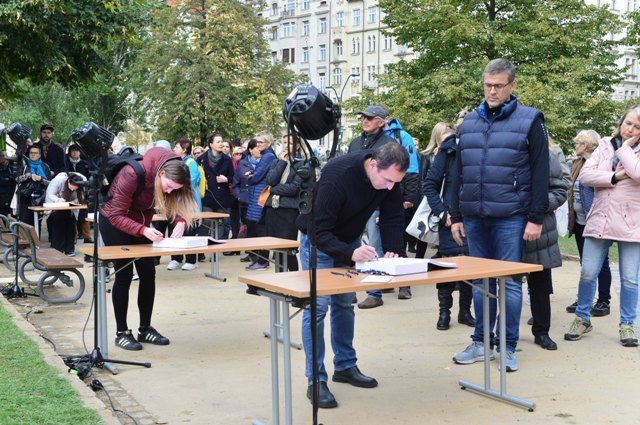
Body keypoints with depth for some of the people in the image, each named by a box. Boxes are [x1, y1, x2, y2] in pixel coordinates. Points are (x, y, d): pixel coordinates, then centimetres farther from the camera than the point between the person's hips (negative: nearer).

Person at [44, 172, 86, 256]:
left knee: (71, 223, -8)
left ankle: (70, 250, -1)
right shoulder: (59, 179, -35)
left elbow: (81, 197, -14)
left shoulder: (84, 180, -29)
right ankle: (57, 250, -9)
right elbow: (50, 194, -27)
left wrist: (75, 201, -35)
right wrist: (58, 200, -47)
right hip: (55, 202, -2)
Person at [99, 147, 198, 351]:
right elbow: (116, 215, -31)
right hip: (114, 222, -6)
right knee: (124, 275, -8)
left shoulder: (170, 180, -16)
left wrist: (180, 222, -32)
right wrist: (143, 231, -44)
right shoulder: (132, 174, -34)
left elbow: (174, 206, -9)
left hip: (141, 222, 6)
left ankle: (145, 328, 12)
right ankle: (121, 333, 2)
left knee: (148, 274, 1)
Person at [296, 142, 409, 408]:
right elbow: (319, 232, -35)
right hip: (319, 239, -6)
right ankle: (315, 380, -4)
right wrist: (351, 253, -48)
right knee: (317, 306, -10)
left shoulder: (390, 177, -18)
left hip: (350, 238, 6)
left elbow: (393, 217, -8)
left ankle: (345, 366, 24)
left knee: (344, 304, 12)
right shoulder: (336, 176, -36)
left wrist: (392, 250, -24)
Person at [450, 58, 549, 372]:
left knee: (510, 283, 1)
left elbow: (540, 173, -4)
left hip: (510, 218, -4)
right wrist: (456, 216, 10)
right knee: (480, 282, 10)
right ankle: (481, 343, 20)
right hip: (474, 218, 4)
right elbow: (458, 173, 14)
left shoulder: (529, 120, -1)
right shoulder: (468, 123, 12)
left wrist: (536, 218, -9)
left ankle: (508, 348, 11)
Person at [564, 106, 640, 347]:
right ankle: (582, 318, 20)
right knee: (588, 273, 3)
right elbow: (585, 175, -3)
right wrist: (614, 177, -14)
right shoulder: (605, 146, 8)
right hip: (600, 219, 2)